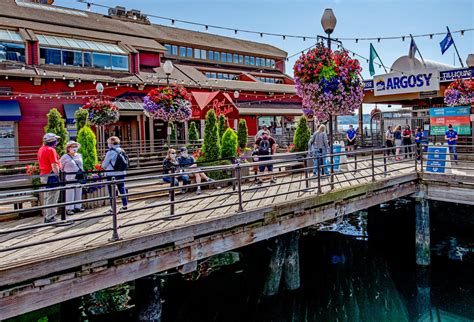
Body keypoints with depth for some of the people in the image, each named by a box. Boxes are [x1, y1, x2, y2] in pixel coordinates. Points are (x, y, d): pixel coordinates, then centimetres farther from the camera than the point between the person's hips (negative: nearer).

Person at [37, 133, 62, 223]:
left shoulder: (41, 149, 16)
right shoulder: (51, 150, -14)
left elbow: (43, 163, 19)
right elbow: (54, 165, -19)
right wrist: (58, 174, -15)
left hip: (43, 175, 10)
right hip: (51, 175, -10)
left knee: (47, 197, 16)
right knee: (52, 198, -4)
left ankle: (47, 216, 23)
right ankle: (50, 218, -1)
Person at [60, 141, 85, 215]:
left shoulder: (79, 156, 12)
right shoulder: (65, 157, -4)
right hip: (70, 179, -6)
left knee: (78, 193, 11)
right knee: (70, 194, -4)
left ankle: (78, 206, 21)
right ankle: (69, 209, 1)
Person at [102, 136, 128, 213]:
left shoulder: (110, 152, -14)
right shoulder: (122, 151, 4)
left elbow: (104, 165, -6)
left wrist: (104, 167, 20)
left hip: (112, 174, -6)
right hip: (122, 173, 6)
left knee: (112, 191, 2)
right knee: (122, 188, 15)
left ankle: (113, 208, 5)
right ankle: (125, 205, 21)